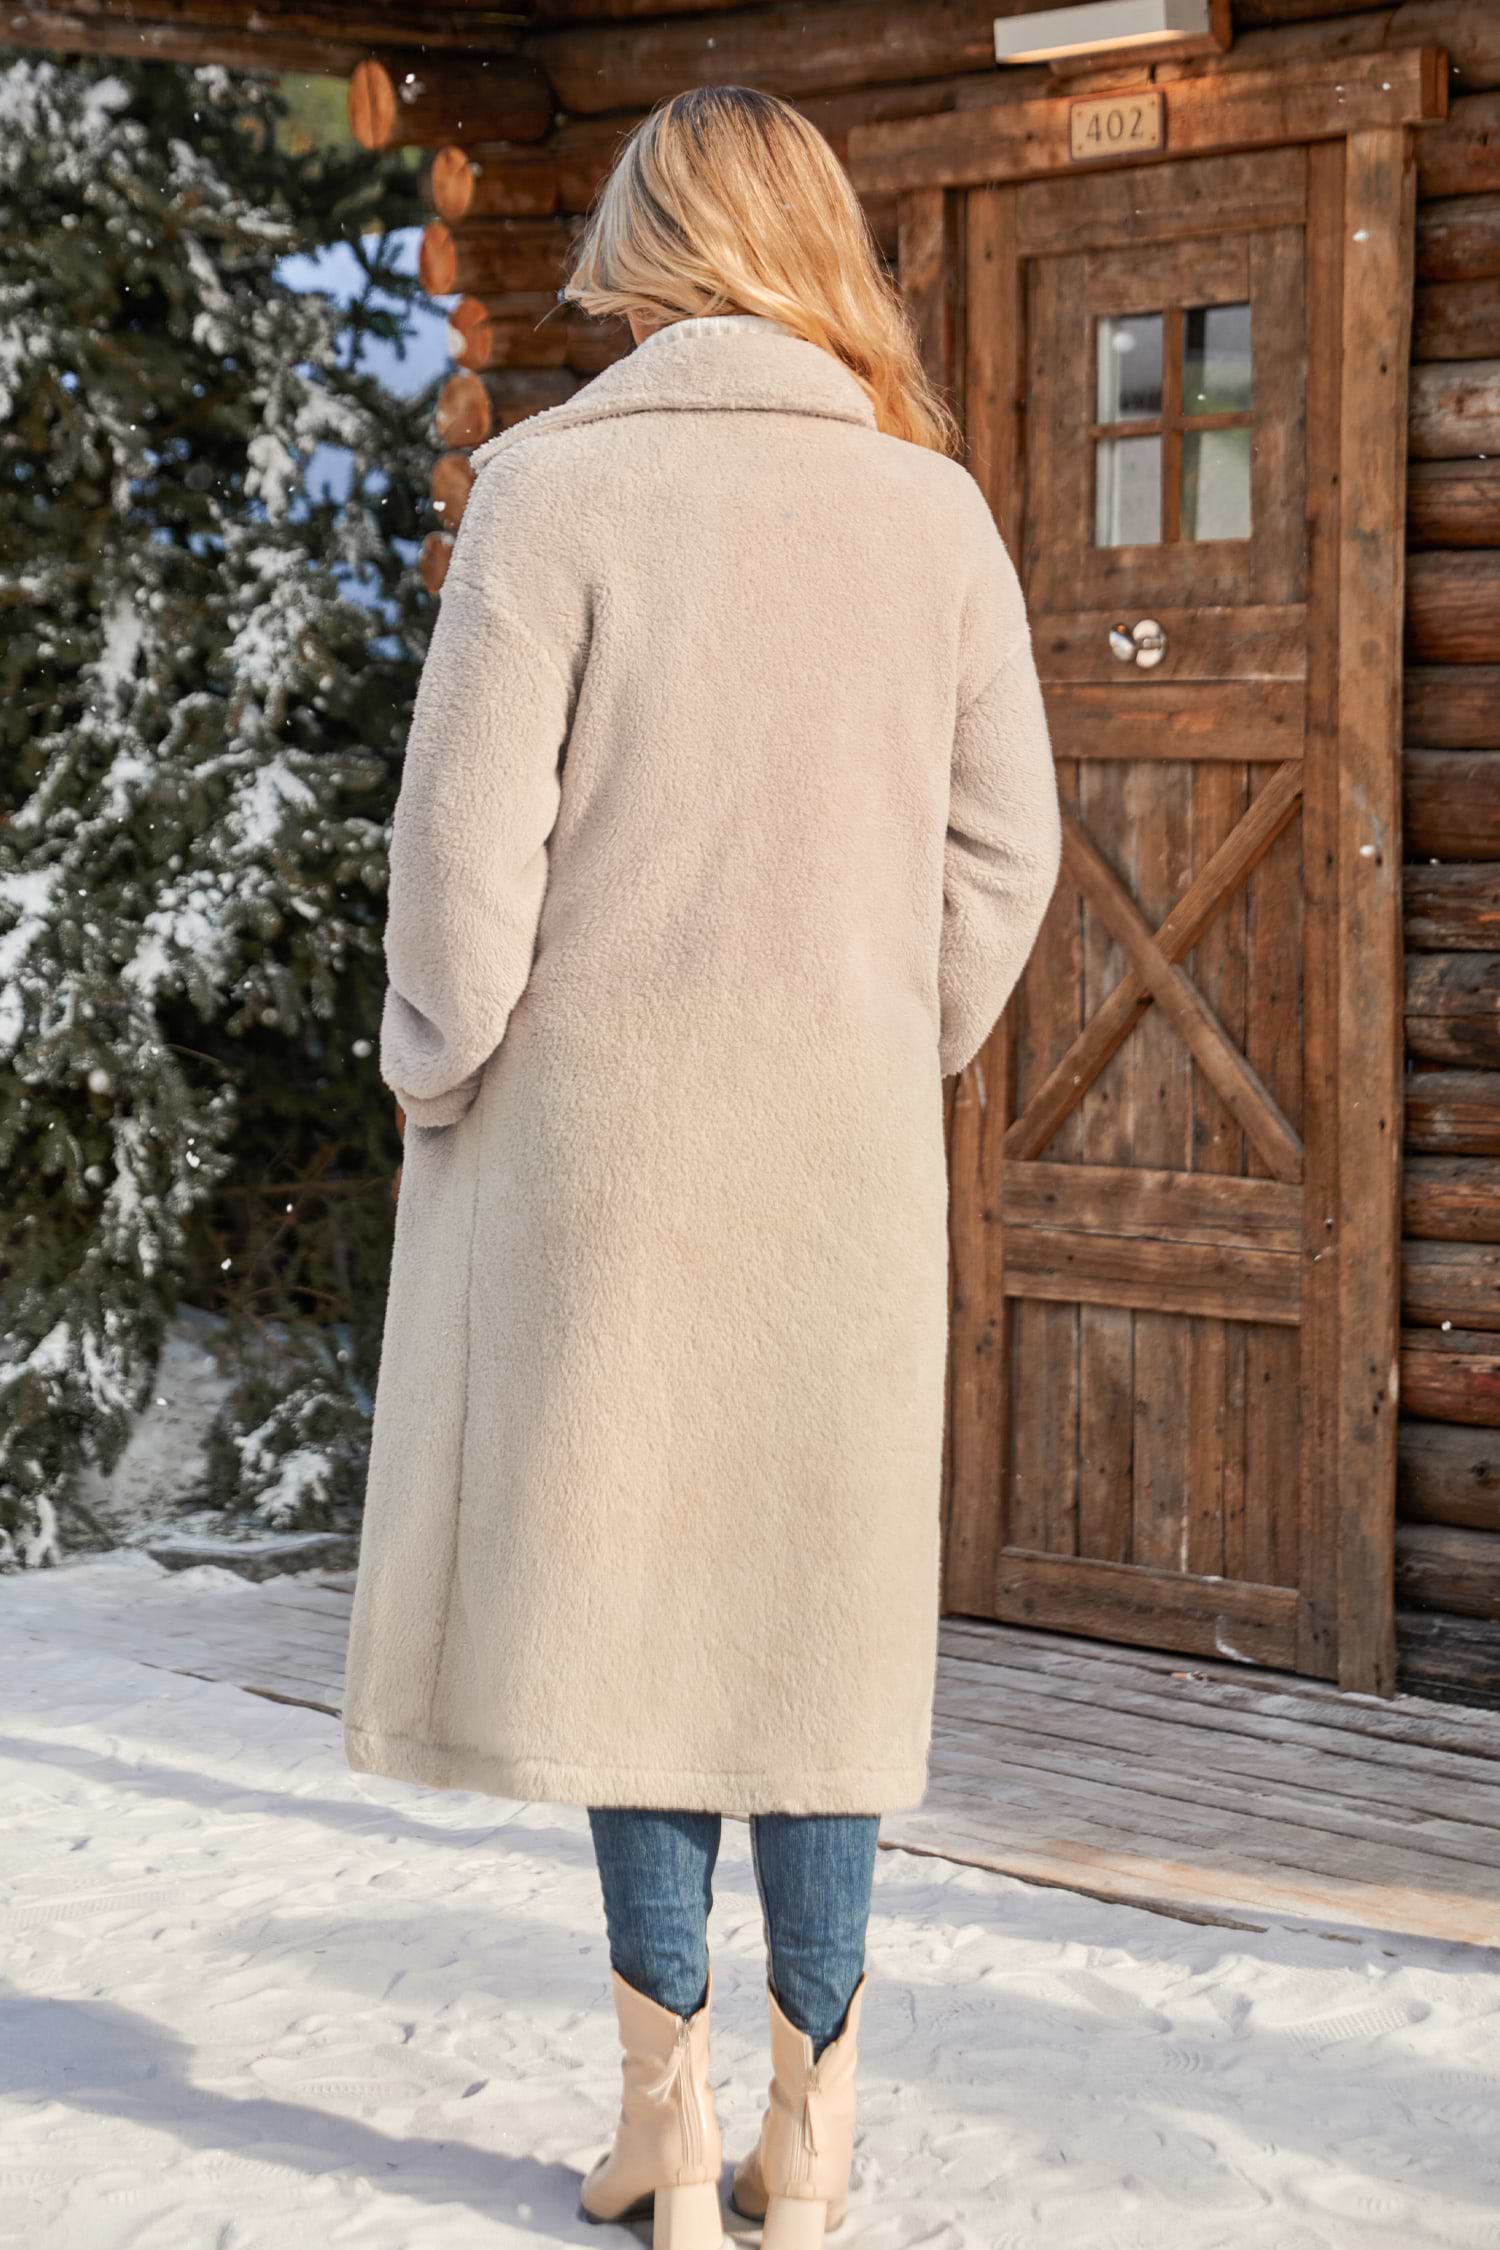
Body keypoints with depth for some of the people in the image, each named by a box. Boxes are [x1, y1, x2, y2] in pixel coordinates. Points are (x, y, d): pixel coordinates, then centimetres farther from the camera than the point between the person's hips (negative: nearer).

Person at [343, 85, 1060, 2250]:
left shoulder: (557, 484, -6)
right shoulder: (935, 504, 4)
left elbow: (467, 840, -9)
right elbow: (1005, 848, 4)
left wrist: (439, 1071, 4)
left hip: (602, 1109, -3)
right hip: (849, 1134, 3)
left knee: (623, 1572, 6)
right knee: (814, 1590, 9)